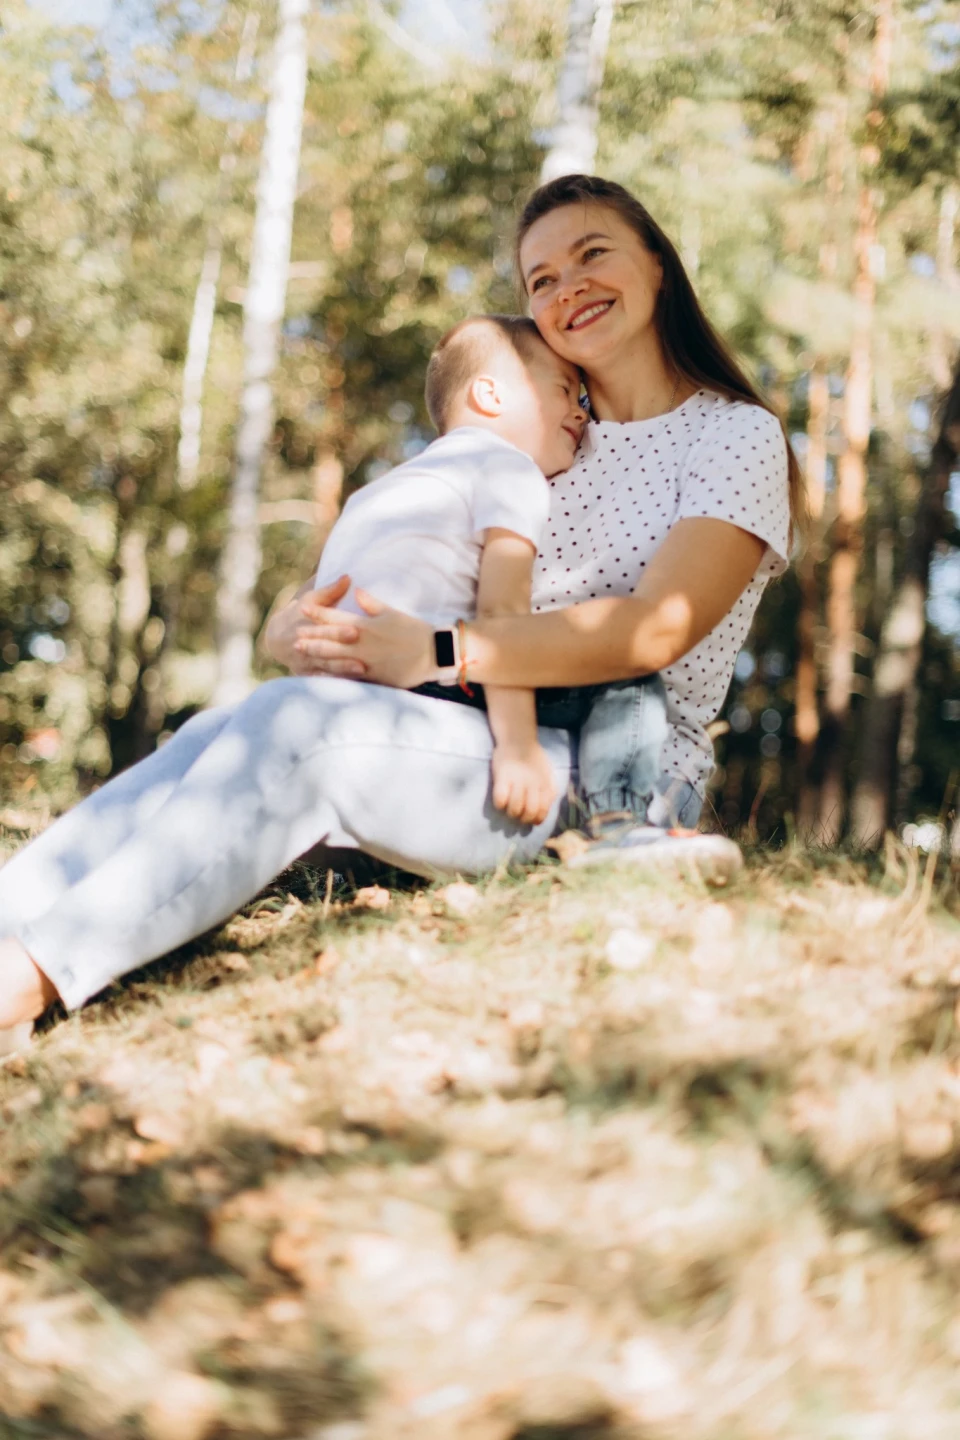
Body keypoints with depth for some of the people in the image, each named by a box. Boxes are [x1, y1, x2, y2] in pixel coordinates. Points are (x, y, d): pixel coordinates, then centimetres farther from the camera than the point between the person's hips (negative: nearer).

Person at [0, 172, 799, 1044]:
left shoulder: (737, 435, 6)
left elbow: (657, 629, -13)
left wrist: (435, 652, -25)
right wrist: (300, 630, -13)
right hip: (488, 747, 6)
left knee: (297, 720, -31)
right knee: (224, 735, -24)